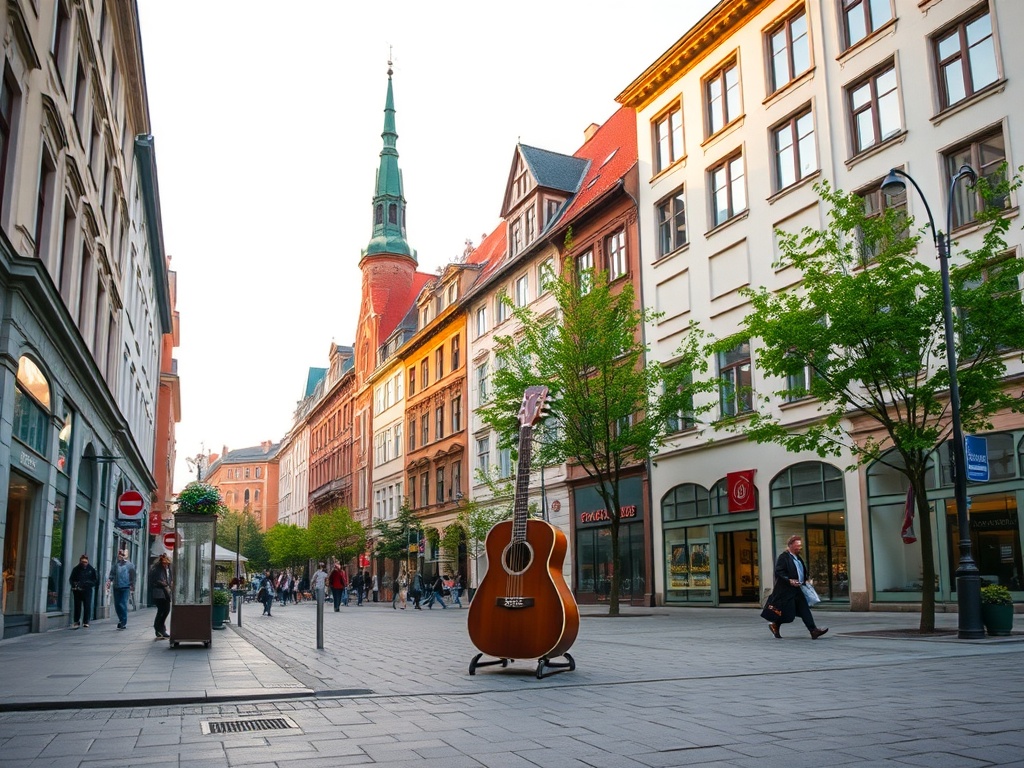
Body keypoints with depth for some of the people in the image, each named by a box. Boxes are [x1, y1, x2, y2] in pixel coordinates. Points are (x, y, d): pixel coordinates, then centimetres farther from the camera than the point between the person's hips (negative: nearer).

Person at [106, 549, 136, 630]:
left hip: (125, 587, -4)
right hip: (116, 587, 4)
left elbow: (132, 576, 2)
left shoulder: (130, 564, 3)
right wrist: (109, 581, -8)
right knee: (117, 605, 8)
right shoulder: (116, 564, 12)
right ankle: (121, 620, 25)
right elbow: (112, 574, 9)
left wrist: (132, 586, -3)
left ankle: (124, 623, -3)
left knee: (123, 605, -8)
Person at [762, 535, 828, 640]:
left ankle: (814, 631, -4)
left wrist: (805, 580, 12)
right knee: (788, 613, -4)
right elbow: (778, 572, -18)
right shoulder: (783, 557, -13)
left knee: (805, 610, 0)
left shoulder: (798, 557, 15)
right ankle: (774, 625, 20)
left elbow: (803, 571, 27)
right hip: (786, 590, -8)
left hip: (797, 589, 8)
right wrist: (789, 581, -25)